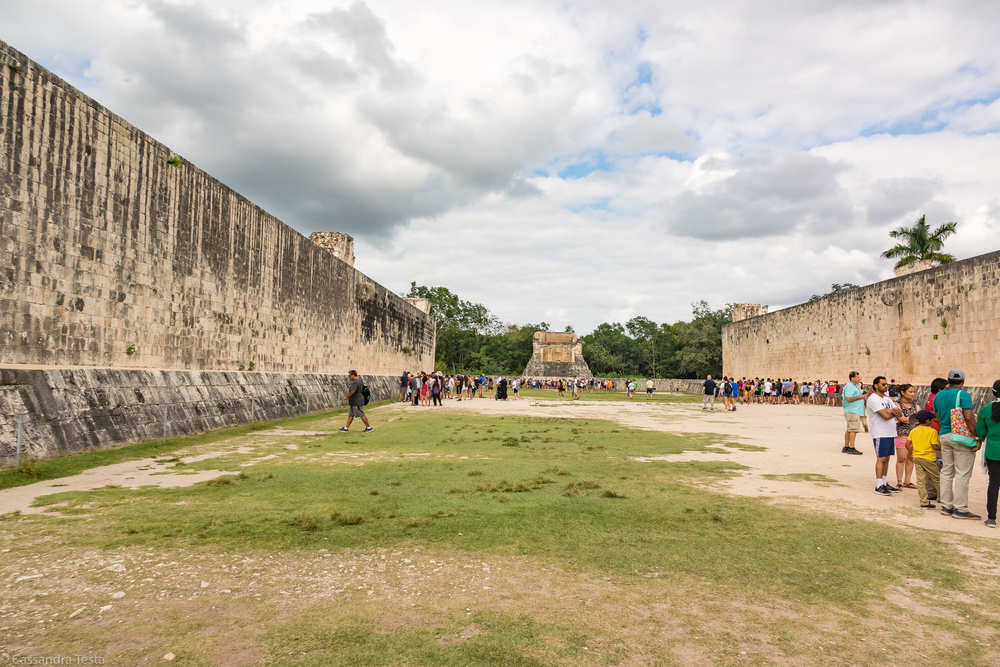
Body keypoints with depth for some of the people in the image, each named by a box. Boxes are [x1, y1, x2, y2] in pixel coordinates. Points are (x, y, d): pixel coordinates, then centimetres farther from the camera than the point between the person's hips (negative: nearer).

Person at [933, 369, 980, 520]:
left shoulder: (939, 395, 11)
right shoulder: (964, 395, -10)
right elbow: (969, 417, -18)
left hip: (944, 435, 7)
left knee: (946, 471, 12)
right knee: (962, 473, -2)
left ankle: (946, 506, 16)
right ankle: (960, 509, -1)